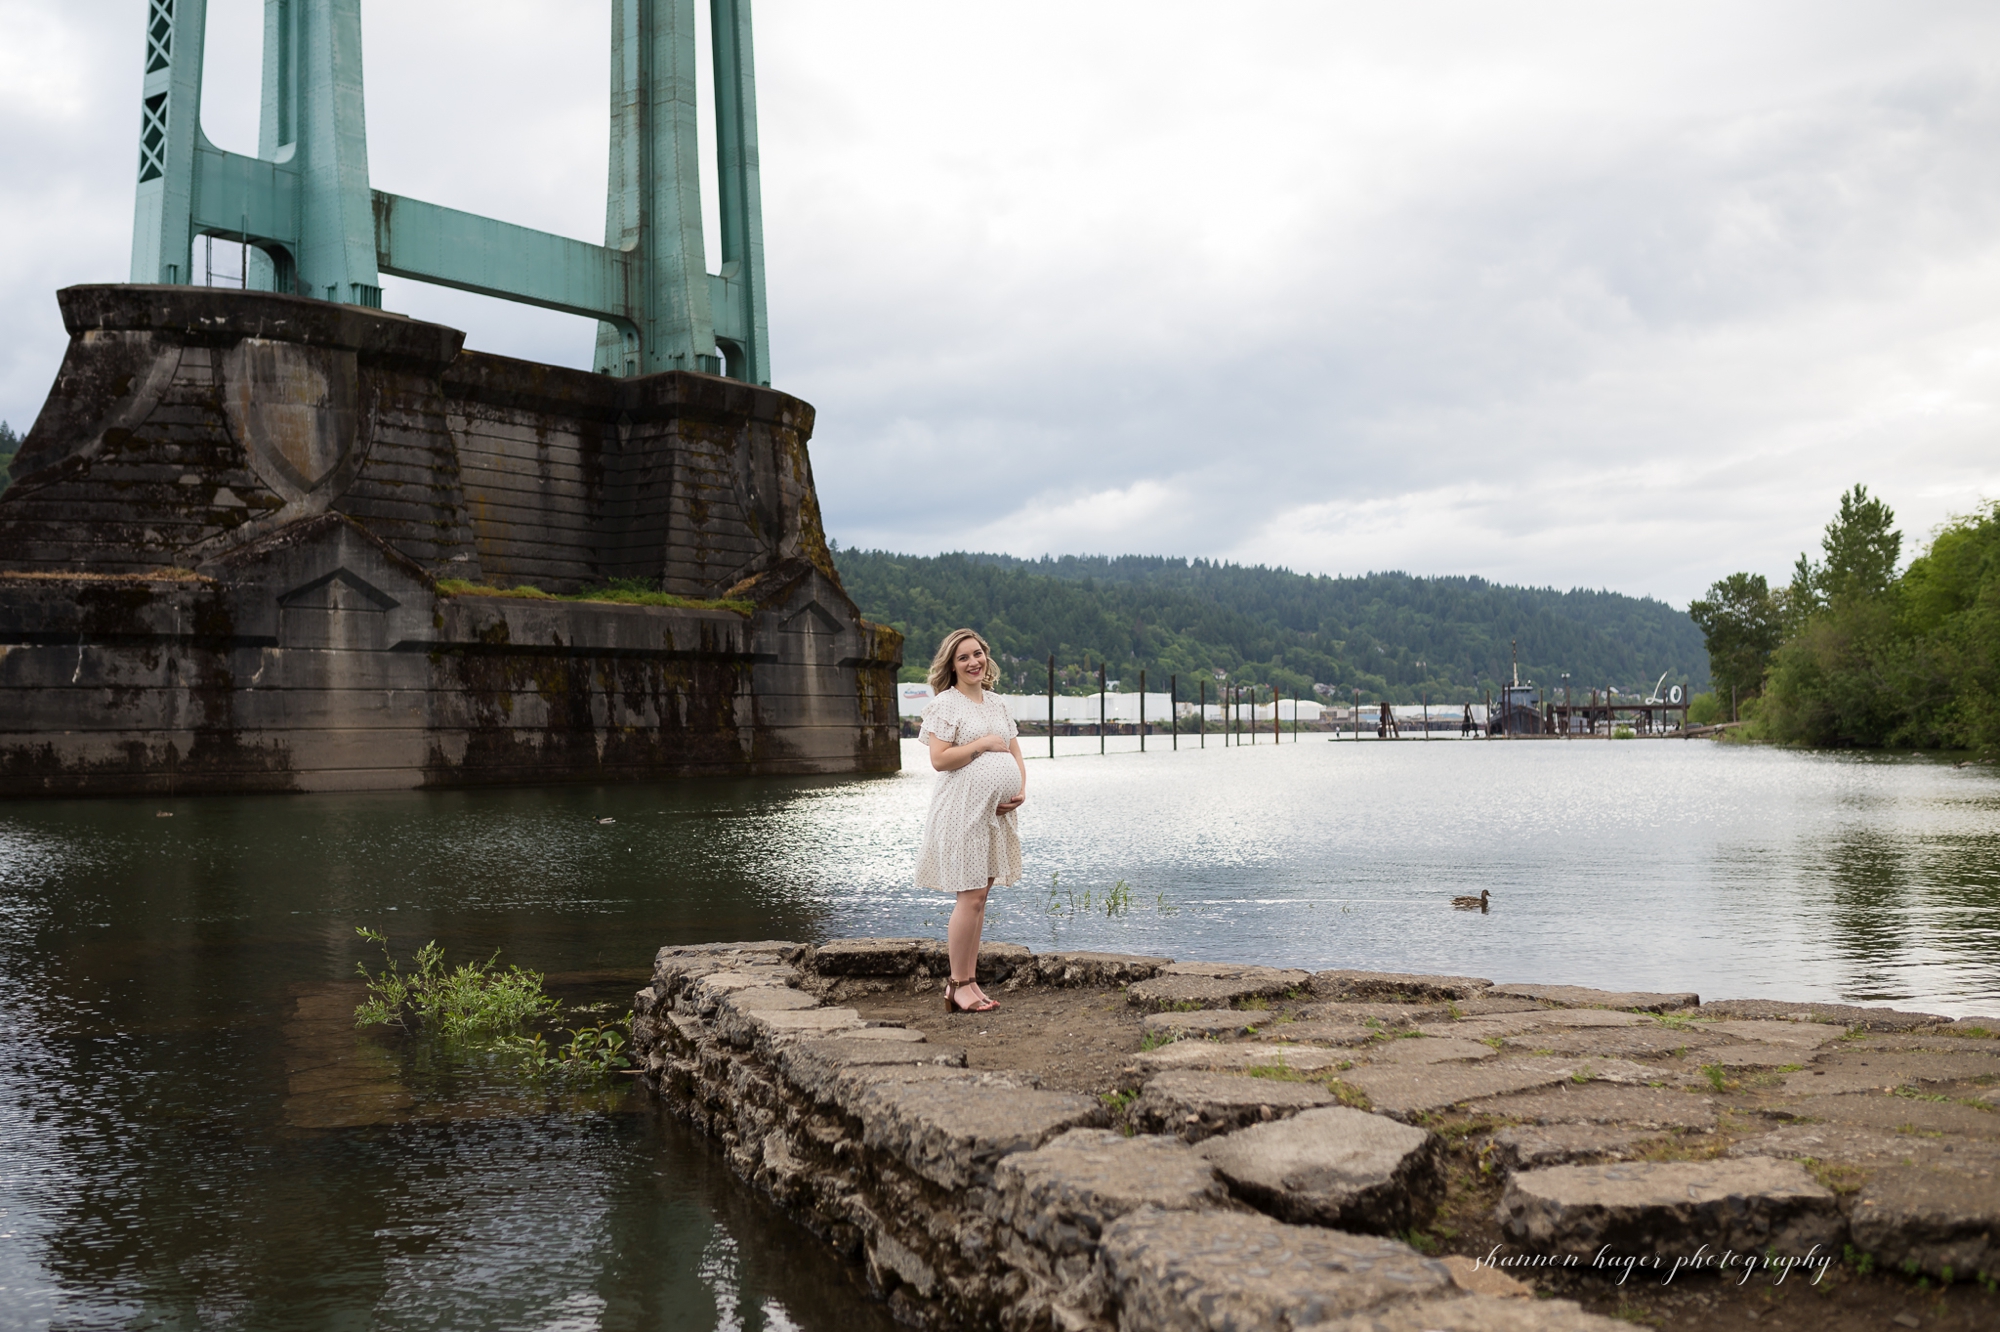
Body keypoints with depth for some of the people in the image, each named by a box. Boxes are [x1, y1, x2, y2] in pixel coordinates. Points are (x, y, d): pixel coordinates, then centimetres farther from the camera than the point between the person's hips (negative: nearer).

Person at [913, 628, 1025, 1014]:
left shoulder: (996, 705, 17)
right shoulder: (945, 704, -5)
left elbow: (1015, 753, 20)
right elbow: (939, 759, -15)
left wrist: (1021, 790, 3)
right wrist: (985, 743, -12)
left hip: (996, 812, 7)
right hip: (963, 810, -7)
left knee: (980, 895, 8)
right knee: (971, 896, -10)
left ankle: (969, 980, 13)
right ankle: (957, 985, -2)